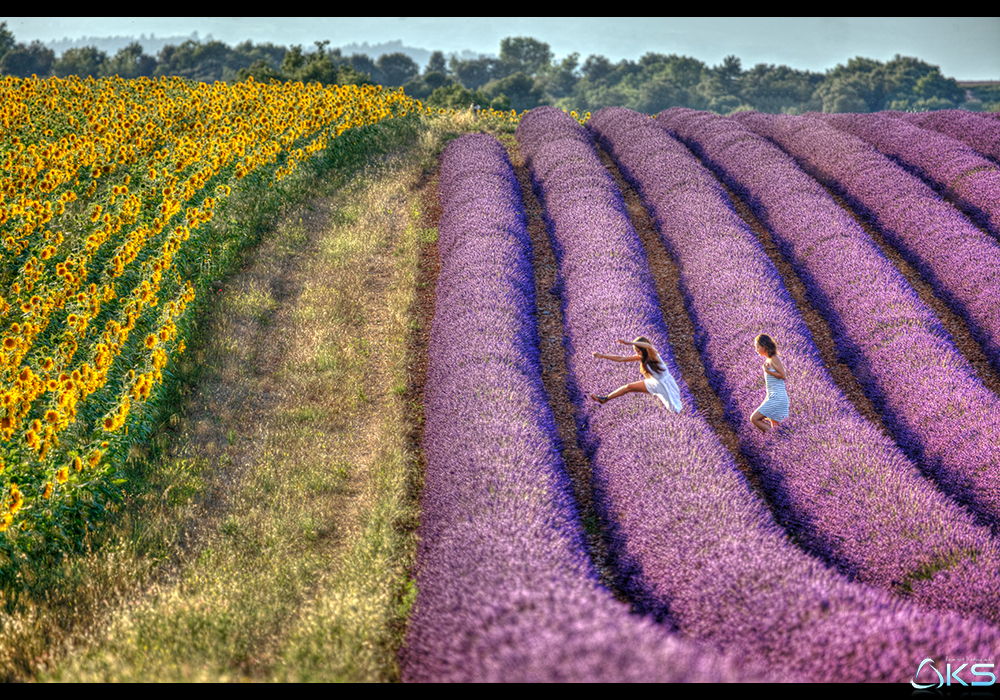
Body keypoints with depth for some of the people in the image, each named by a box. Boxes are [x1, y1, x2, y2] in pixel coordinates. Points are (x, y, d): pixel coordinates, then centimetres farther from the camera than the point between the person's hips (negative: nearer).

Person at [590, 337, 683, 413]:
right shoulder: (641, 358, -5)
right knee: (629, 387, 7)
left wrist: (628, 343, -56)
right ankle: (605, 399, 20)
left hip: (666, 385, -7)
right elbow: (620, 359, -2)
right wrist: (602, 356, -5)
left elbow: (649, 346, -51)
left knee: (676, 411, -4)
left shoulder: (654, 356, -26)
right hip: (656, 384, 7)